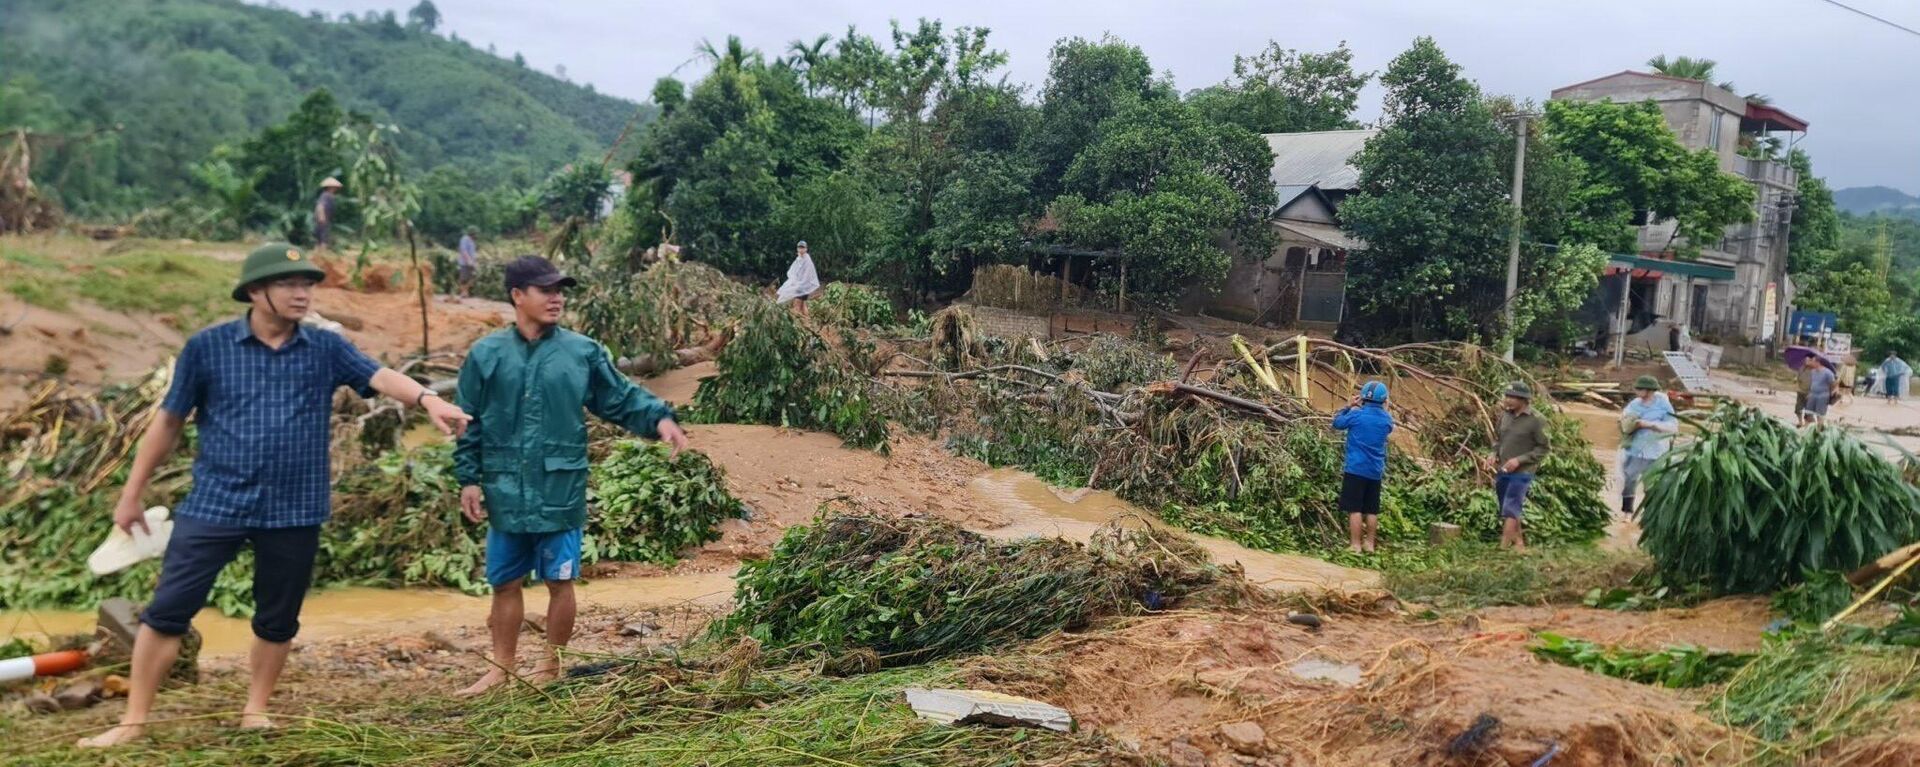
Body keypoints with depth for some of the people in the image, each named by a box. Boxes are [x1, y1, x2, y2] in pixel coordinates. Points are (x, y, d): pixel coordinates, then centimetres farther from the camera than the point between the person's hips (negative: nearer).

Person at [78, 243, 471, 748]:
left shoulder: (325, 349, 1)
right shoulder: (208, 346, -1)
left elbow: (380, 377, -15)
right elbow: (169, 421, 5)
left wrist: (427, 399, -36)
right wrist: (132, 493, 9)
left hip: (293, 512, 1)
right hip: (214, 505, -1)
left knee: (277, 619, 12)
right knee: (167, 611, 0)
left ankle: (255, 709, 30)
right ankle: (133, 721, 13)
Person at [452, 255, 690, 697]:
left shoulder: (583, 352, -1)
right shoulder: (487, 355, 2)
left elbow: (622, 398, 3)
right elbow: (470, 425, 6)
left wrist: (658, 418, -14)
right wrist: (469, 479, 2)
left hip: (561, 493, -1)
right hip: (506, 494, 1)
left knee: (559, 582, 7)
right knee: (505, 584, 12)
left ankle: (551, 667, 24)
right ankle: (501, 669, 26)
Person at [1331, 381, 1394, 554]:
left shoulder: (1356, 415, -9)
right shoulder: (1387, 419, 3)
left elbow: (1336, 423, 7)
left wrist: (1349, 406, 14)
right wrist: (1384, 408, 18)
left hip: (1356, 468, -4)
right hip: (1375, 471, 4)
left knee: (1355, 509, -3)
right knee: (1372, 510, 11)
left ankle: (1355, 545, -4)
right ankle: (1370, 544, 16)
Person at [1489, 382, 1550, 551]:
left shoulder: (1536, 420, -13)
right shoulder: (1505, 415, 3)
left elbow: (1543, 448, -9)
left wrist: (1519, 460, -18)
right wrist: (1494, 455, -2)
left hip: (1521, 473, -6)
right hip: (1501, 471, 6)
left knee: (1509, 511, -11)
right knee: (1512, 510, 15)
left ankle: (1504, 547, -11)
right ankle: (1519, 543, 30)